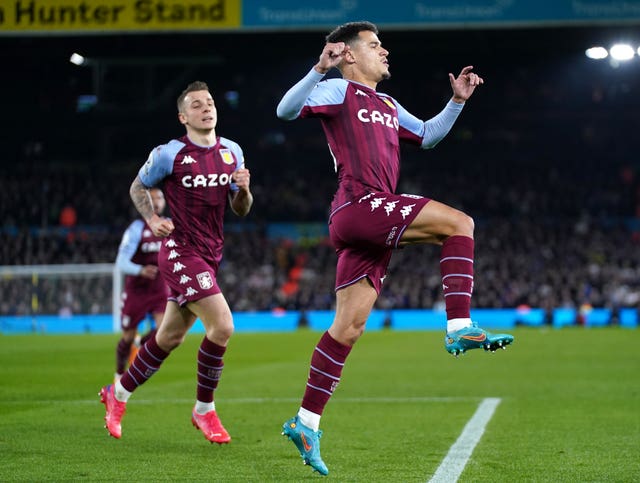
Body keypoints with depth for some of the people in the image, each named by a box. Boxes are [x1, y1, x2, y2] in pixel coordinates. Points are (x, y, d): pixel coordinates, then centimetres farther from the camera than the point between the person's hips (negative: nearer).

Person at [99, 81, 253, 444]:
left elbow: (241, 210, 11)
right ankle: (205, 410, -3)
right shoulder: (169, 154, -9)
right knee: (222, 325, -20)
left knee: (170, 338, 14)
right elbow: (138, 187, 7)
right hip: (181, 252, -7)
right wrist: (152, 219, -9)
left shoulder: (232, 152, 7)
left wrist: (244, 189, -10)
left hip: (210, 256, 7)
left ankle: (118, 394, 33)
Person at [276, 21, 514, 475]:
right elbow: (287, 110, -11)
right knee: (459, 223, -14)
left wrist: (457, 102, 25)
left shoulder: (388, 106, 28)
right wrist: (320, 69, -24)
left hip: (371, 224, 8)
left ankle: (307, 422, 6)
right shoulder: (339, 90, 3)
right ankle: (461, 327, -19)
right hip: (359, 205, -8)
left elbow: (427, 136, 38)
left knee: (349, 326, 4)